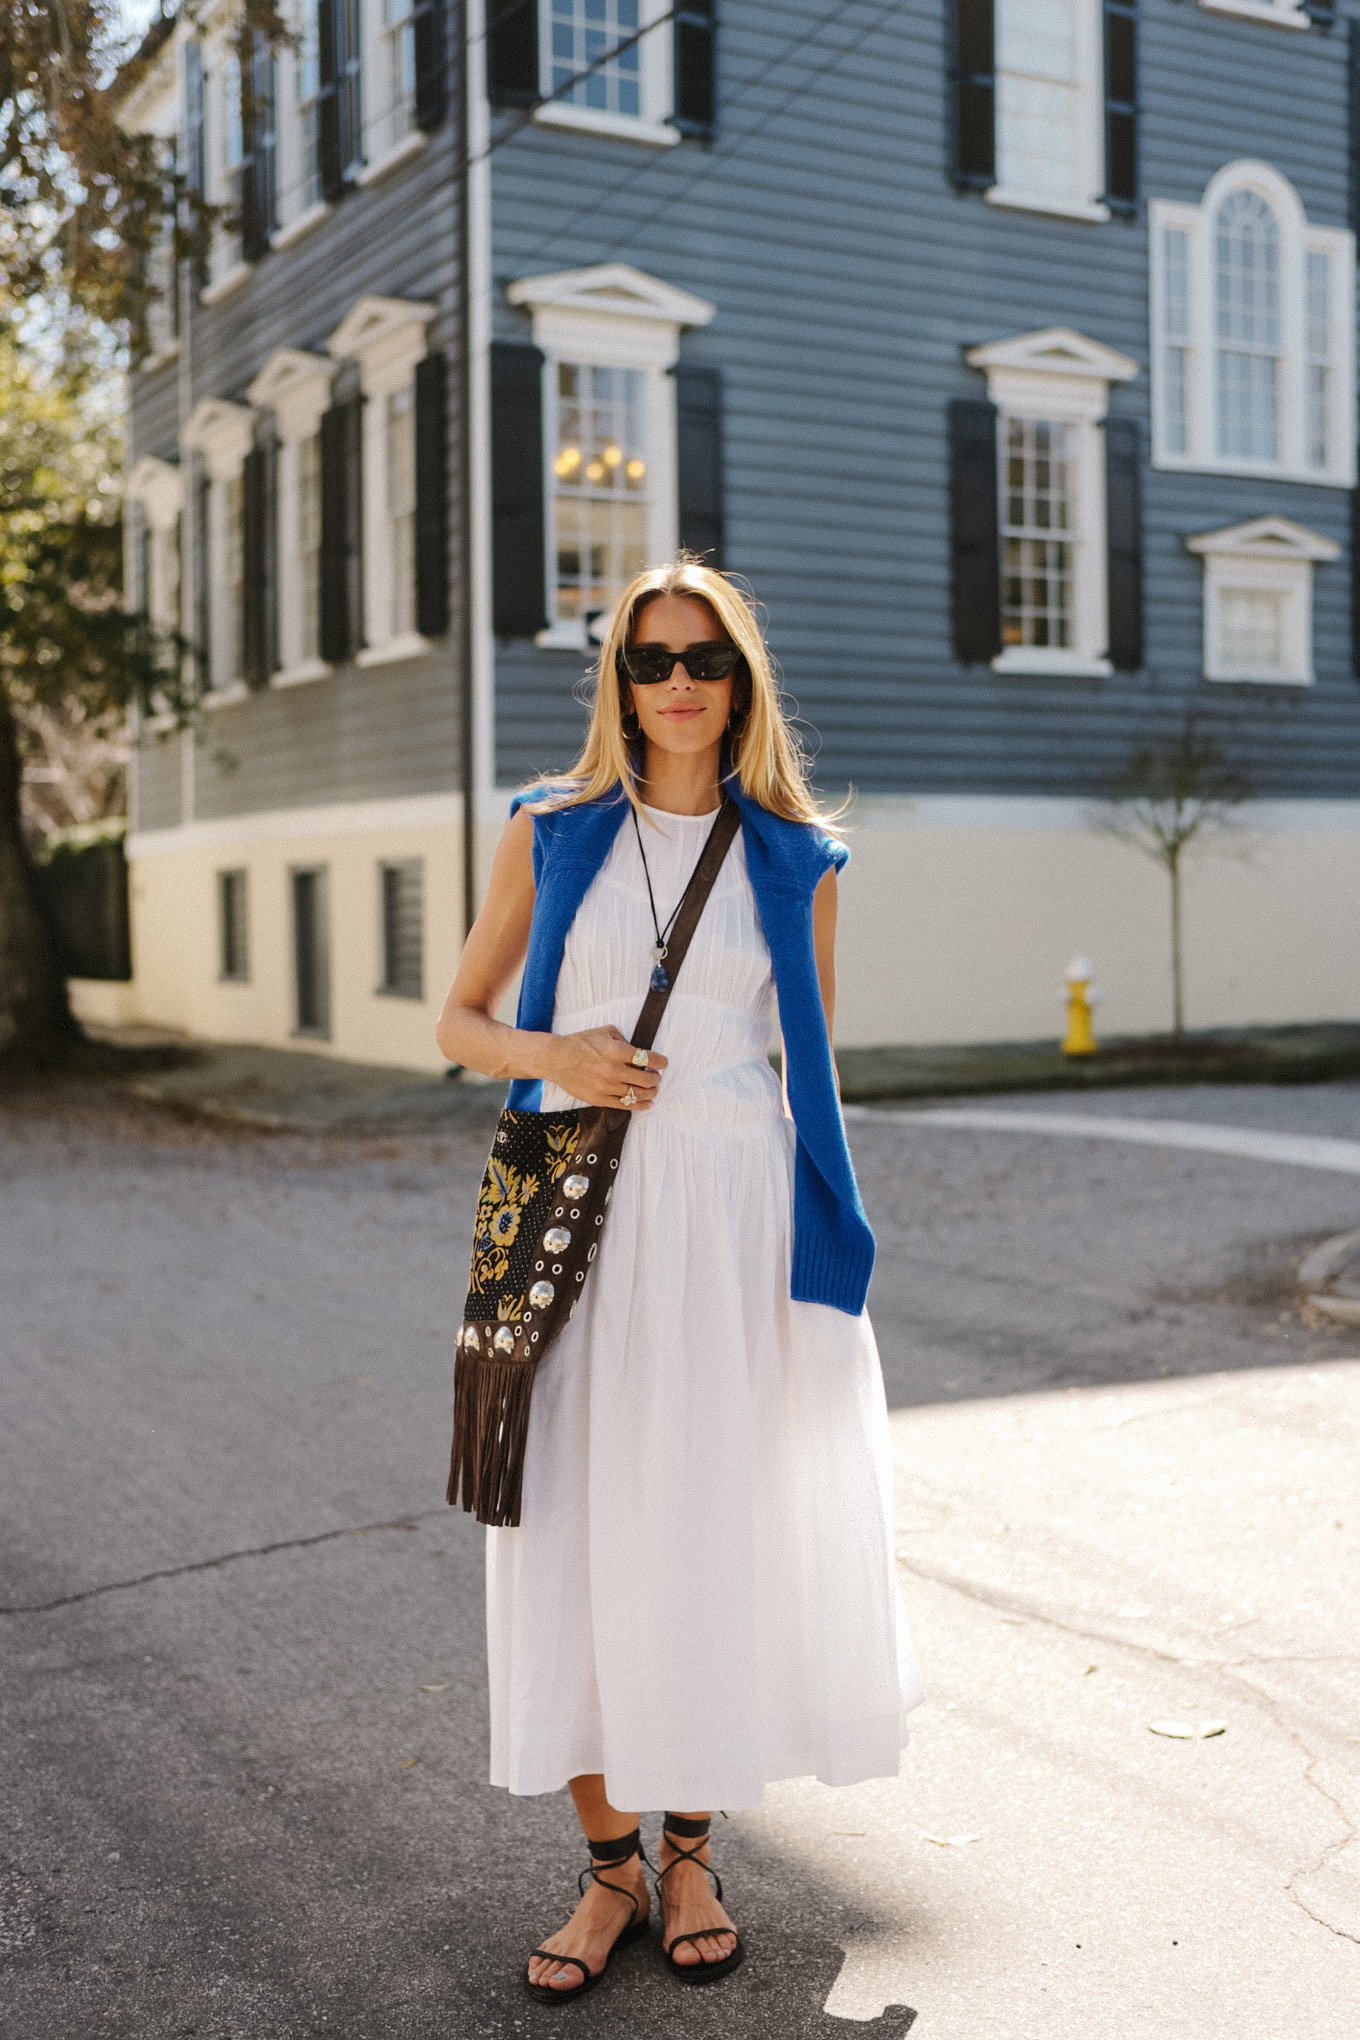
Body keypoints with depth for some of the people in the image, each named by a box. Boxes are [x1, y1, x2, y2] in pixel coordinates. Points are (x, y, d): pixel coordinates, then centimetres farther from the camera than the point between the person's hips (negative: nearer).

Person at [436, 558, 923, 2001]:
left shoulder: (794, 862, 7)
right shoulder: (552, 833, 6)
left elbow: (815, 1067, 12)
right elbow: (460, 1022, 11)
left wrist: (827, 1249, 8)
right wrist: (551, 1055, -10)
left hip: (735, 1212, 0)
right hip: (580, 1212, 0)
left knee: (718, 1522, 5)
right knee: (580, 1526, 2)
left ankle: (690, 1853, 24)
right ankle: (609, 1868, 18)